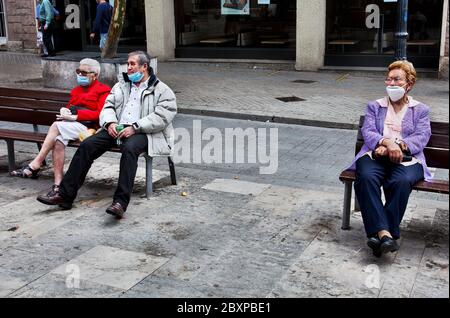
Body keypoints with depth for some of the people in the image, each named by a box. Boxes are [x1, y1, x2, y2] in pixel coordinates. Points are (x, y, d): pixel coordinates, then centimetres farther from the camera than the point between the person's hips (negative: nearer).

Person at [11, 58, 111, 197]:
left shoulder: (103, 90, 4)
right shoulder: (76, 90, 28)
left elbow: (100, 114, -8)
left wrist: (75, 115, -15)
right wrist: (64, 111, 1)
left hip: (87, 127, -6)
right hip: (70, 125, 6)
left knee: (56, 126, -29)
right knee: (58, 141, -27)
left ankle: (35, 165, -25)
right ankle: (58, 184, -29)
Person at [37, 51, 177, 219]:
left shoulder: (162, 90, 5)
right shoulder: (121, 85, 24)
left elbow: (162, 116, -9)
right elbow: (108, 106, 18)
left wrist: (135, 127, -19)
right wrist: (110, 123, -6)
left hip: (142, 133, -5)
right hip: (116, 129, 5)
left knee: (129, 149, -39)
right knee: (87, 145, -17)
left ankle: (120, 202, -41)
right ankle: (65, 195, -15)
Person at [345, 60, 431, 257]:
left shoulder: (420, 110, 23)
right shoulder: (374, 106, 25)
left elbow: (421, 138, 5)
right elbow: (367, 132, 6)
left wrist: (398, 146, -16)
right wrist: (386, 142, -17)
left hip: (406, 158, -1)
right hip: (375, 154, 1)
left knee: (401, 181, -37)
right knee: (366, 177, -35)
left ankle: (379, 234, -36)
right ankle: (384, 233, -43)